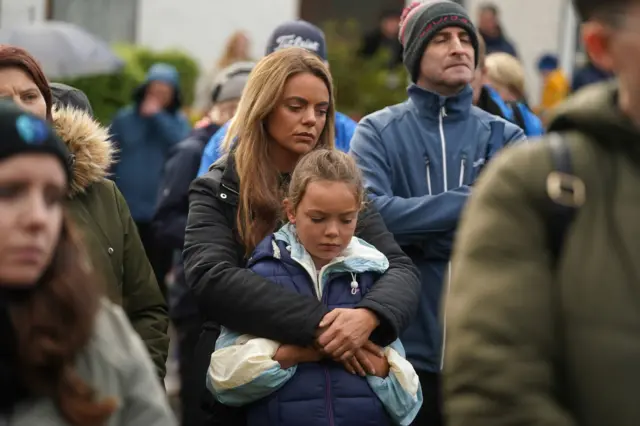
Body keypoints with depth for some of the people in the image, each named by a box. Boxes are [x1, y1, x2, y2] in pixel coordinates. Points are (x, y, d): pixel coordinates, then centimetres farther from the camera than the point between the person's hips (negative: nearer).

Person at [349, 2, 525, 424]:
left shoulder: (504, 137, 7)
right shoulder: (377, 132, 2)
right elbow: (368, 212, -15)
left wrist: (419, 233, -13)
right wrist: (471, 203, -15)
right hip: (403, 347, -2)